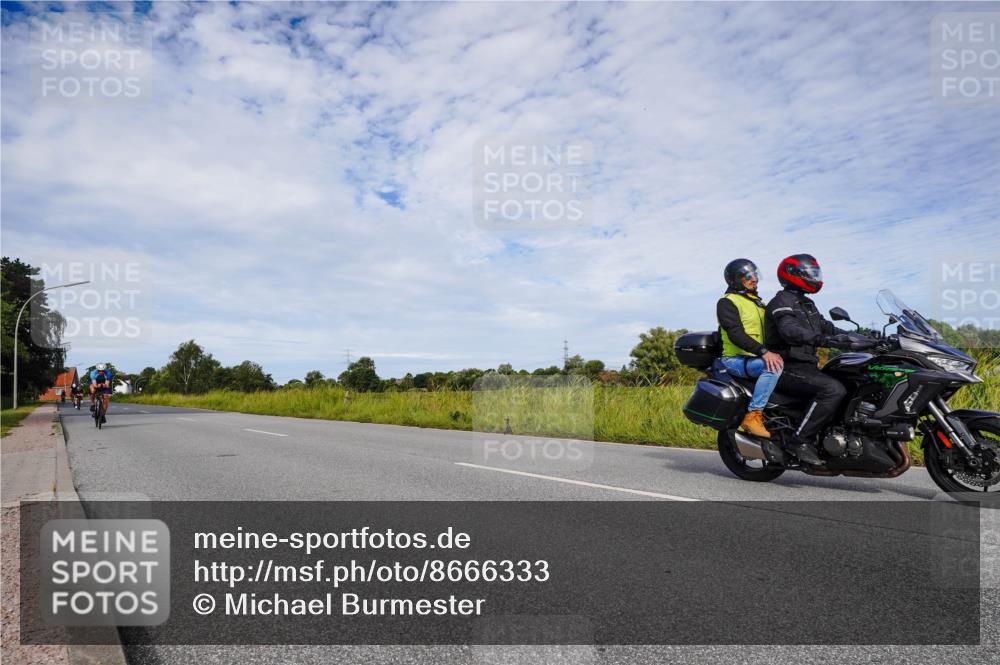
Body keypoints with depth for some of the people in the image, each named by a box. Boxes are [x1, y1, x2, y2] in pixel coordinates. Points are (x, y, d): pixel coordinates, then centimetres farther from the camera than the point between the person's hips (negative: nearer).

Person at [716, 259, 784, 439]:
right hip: (736, 360, -9)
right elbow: (736, 334, -21)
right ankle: (753, 415, -30)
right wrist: (764, 352, -31)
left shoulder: (757, 302, 22)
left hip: (757, 357, 9)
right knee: (773, 366, -33)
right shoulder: (727, 302, -7)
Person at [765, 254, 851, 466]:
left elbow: (825, 326, 22)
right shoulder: (782, 301, -8)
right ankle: (801, 440, -25)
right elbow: (790, 330, -26)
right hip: (788, 369, -10)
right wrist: (823, 339, -37)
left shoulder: (807, 304, 24)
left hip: (806, 366, 10)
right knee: (833, 389, -29)